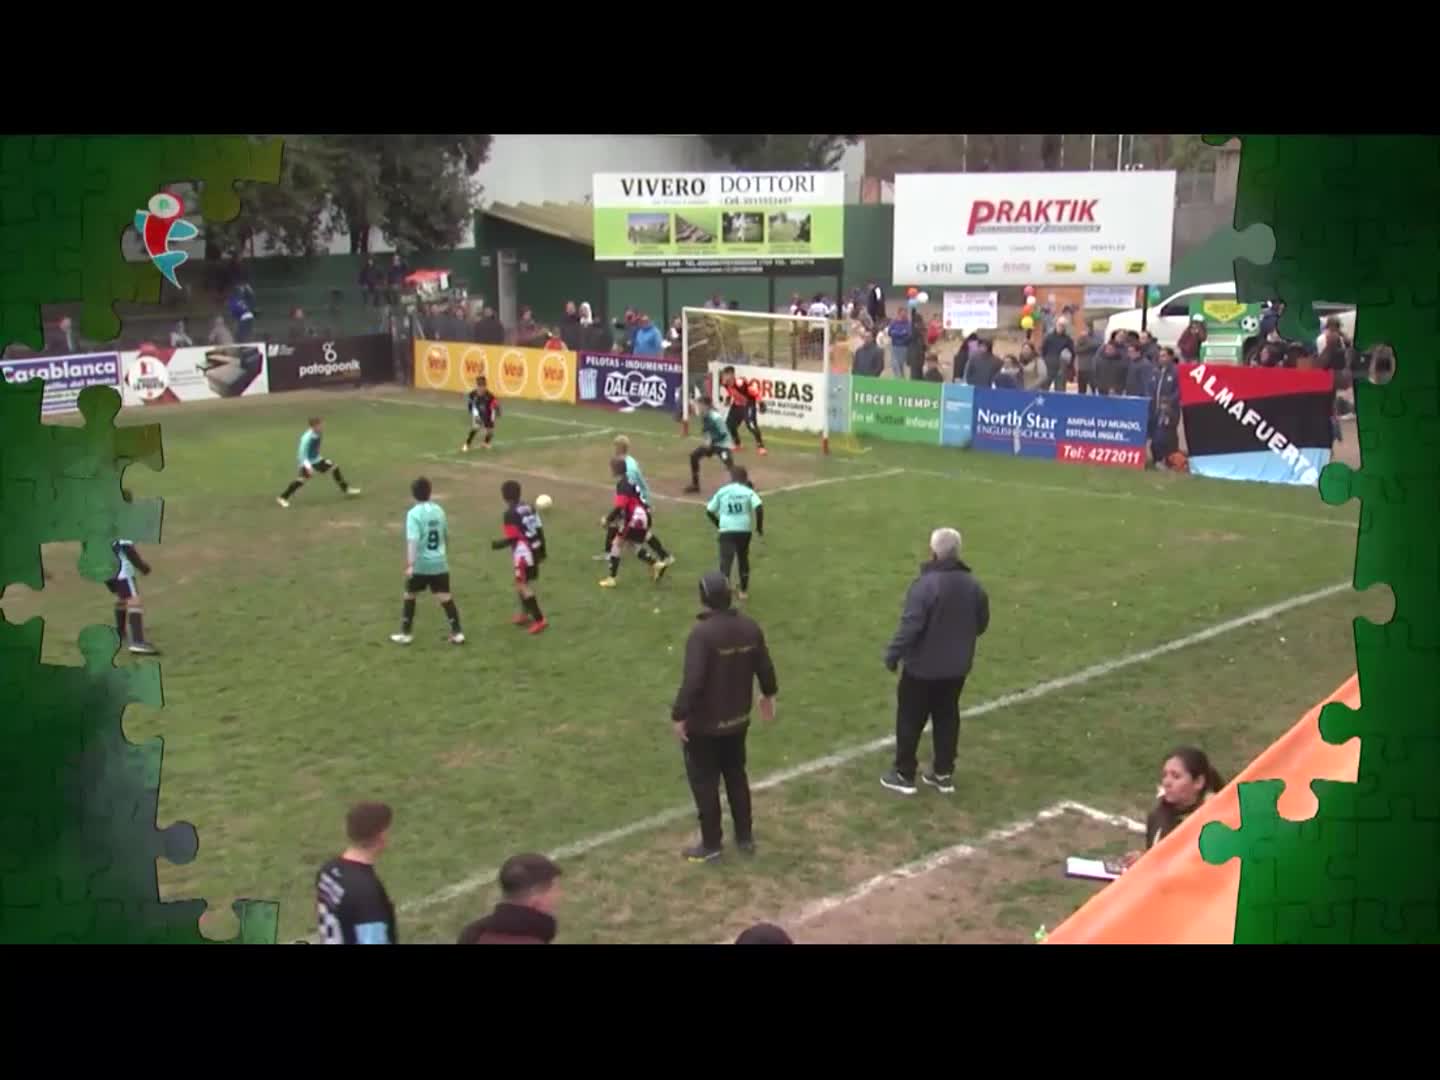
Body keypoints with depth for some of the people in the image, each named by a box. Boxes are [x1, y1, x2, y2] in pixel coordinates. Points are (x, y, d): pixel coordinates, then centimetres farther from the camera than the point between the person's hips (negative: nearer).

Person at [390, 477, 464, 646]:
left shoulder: (414, 513, -13)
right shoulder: (439, 510, 5)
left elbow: (412, 540, -23)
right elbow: (446, 536, 18)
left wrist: (410, 565, -26)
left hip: (421, 564, -4)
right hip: (439, 563, 4)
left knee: (410, 596, 13)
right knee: (445, 597, 5)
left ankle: (406, 634, 20)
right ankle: (457, 633, 1)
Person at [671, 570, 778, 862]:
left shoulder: (702, 633, -26)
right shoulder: (750, 627, -5)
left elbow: (692, 681, -28)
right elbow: (765, 667, 7)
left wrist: (679, 715, -17)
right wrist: (768, 695, 24)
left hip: (703, 724, -6)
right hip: (738, 720, 7)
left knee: (704, 783, 10)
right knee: (736, 776, 23)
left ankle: (711, 844, 21)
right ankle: (745, 837, 34)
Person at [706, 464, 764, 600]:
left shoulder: (722, 492, 6)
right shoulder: (748, 491, 1)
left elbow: (709, 511, 7)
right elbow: (759, 507, -15)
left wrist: (719, 524, 23)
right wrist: (759, 527, -4)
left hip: (727, 530, -1)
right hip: (744, 530, 1)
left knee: (726, 560, -9)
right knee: (743, 559, 21)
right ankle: (743, 591, 31)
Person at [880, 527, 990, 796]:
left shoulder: (925, 584, -23)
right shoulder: (973, 585, -1)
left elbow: (910, 625, -24)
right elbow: (982, 624, 10)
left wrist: (893, 654, -12)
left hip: (923, 668, -6)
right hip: (956, 668, 6)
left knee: (910, 720, 8)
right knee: (947, 719, 18)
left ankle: (904, 775, 17)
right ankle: (944, 774, 25)